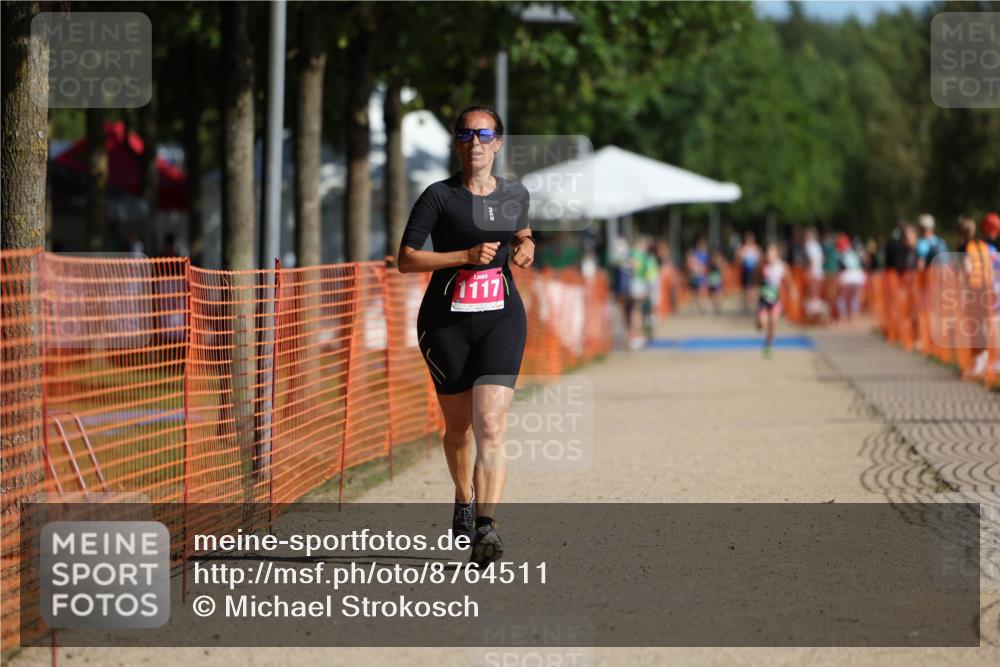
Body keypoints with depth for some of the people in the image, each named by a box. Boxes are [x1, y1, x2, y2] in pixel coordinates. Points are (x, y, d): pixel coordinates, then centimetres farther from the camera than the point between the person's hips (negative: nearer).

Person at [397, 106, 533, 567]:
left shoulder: (515, 195, 7)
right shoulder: (439, 196, -5)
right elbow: (405, 259, -10)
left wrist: (526, 248, 5)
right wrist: (466, 256, -19)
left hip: (501, 317, 1)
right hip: (446, 320, -1)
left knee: (491, 425, -15)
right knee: (458, 426, 11)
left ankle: (485, 527, -24)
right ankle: (464, 501, 40)